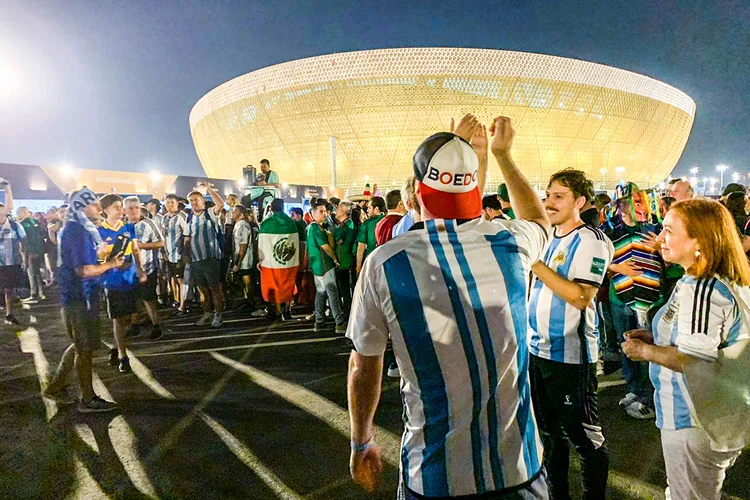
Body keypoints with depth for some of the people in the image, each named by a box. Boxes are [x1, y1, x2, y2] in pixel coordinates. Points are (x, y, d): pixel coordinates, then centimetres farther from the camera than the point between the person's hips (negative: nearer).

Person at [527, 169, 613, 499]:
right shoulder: (545, 237, 10)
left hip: (571, 355, -7)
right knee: (549, 431, 21)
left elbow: (581, 297, -24)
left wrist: (536, 264, -25)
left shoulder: (591, 241, -12)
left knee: (584, 435, 7)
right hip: (537, 349, 8)